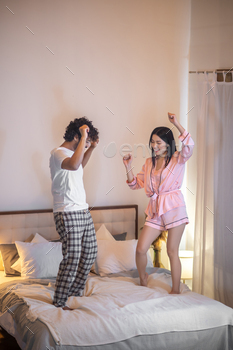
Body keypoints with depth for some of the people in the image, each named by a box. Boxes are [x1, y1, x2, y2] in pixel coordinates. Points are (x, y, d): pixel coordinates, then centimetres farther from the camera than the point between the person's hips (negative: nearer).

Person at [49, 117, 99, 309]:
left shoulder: (72, 153, 13)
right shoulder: (58, 153, -16)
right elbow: (74, 165, -39)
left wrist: (91, 147, 22)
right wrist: (84, 138, -31)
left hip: (83, 212, 10)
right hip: (68, 214, -10)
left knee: (90, 253, 14)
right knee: (72, 258, -9)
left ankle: (76, 293, 28)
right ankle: (59, 302, 3)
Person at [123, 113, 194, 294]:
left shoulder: (178, 159, -2)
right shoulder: (149, 163, 14)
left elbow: (189, 145, -23)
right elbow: (136, 184, 15)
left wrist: (177, 123, -26)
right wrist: (128, 167, 1)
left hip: (174, 207, -5)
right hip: (155, 210, 5)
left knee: (172, 251, -1)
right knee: (141, 249, -1)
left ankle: (176, 290, 12)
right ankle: (143, 277, 28)